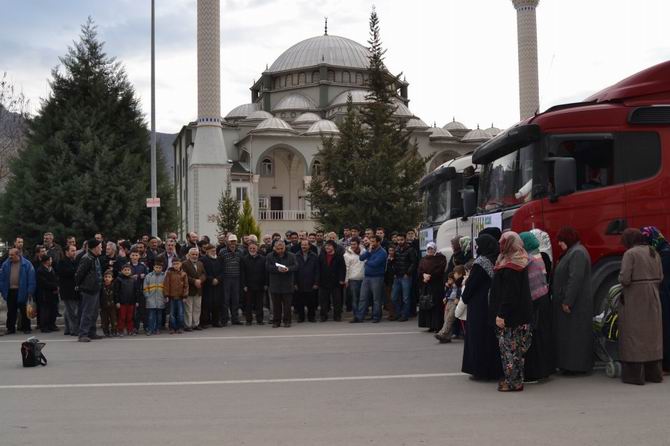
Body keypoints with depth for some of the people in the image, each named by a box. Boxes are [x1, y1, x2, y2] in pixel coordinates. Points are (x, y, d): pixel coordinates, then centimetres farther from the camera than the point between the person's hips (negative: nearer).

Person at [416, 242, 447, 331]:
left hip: (437, 285, -5)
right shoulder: (423, 260, 18)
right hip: (425, 286, 5)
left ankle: (437, 326, -7)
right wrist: (424, 275, -13)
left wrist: (430, 276, -14)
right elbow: (419, 271, 8)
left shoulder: (441, 258, 2)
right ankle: (430, 325, 7)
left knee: (436, 305, -8)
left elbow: (440, 270, -10)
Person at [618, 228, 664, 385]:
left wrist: (622, 279, 3)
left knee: (634, 336, -1)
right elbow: (660, 277, 8)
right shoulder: (654, 252, 7)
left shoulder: (630, 253, -13)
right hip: (652, 298, 7)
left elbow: (624, 278, -19)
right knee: (651, 334, 13)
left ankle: (635, 374, 0)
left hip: (634, 299, -6)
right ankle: (654, 373, 18)